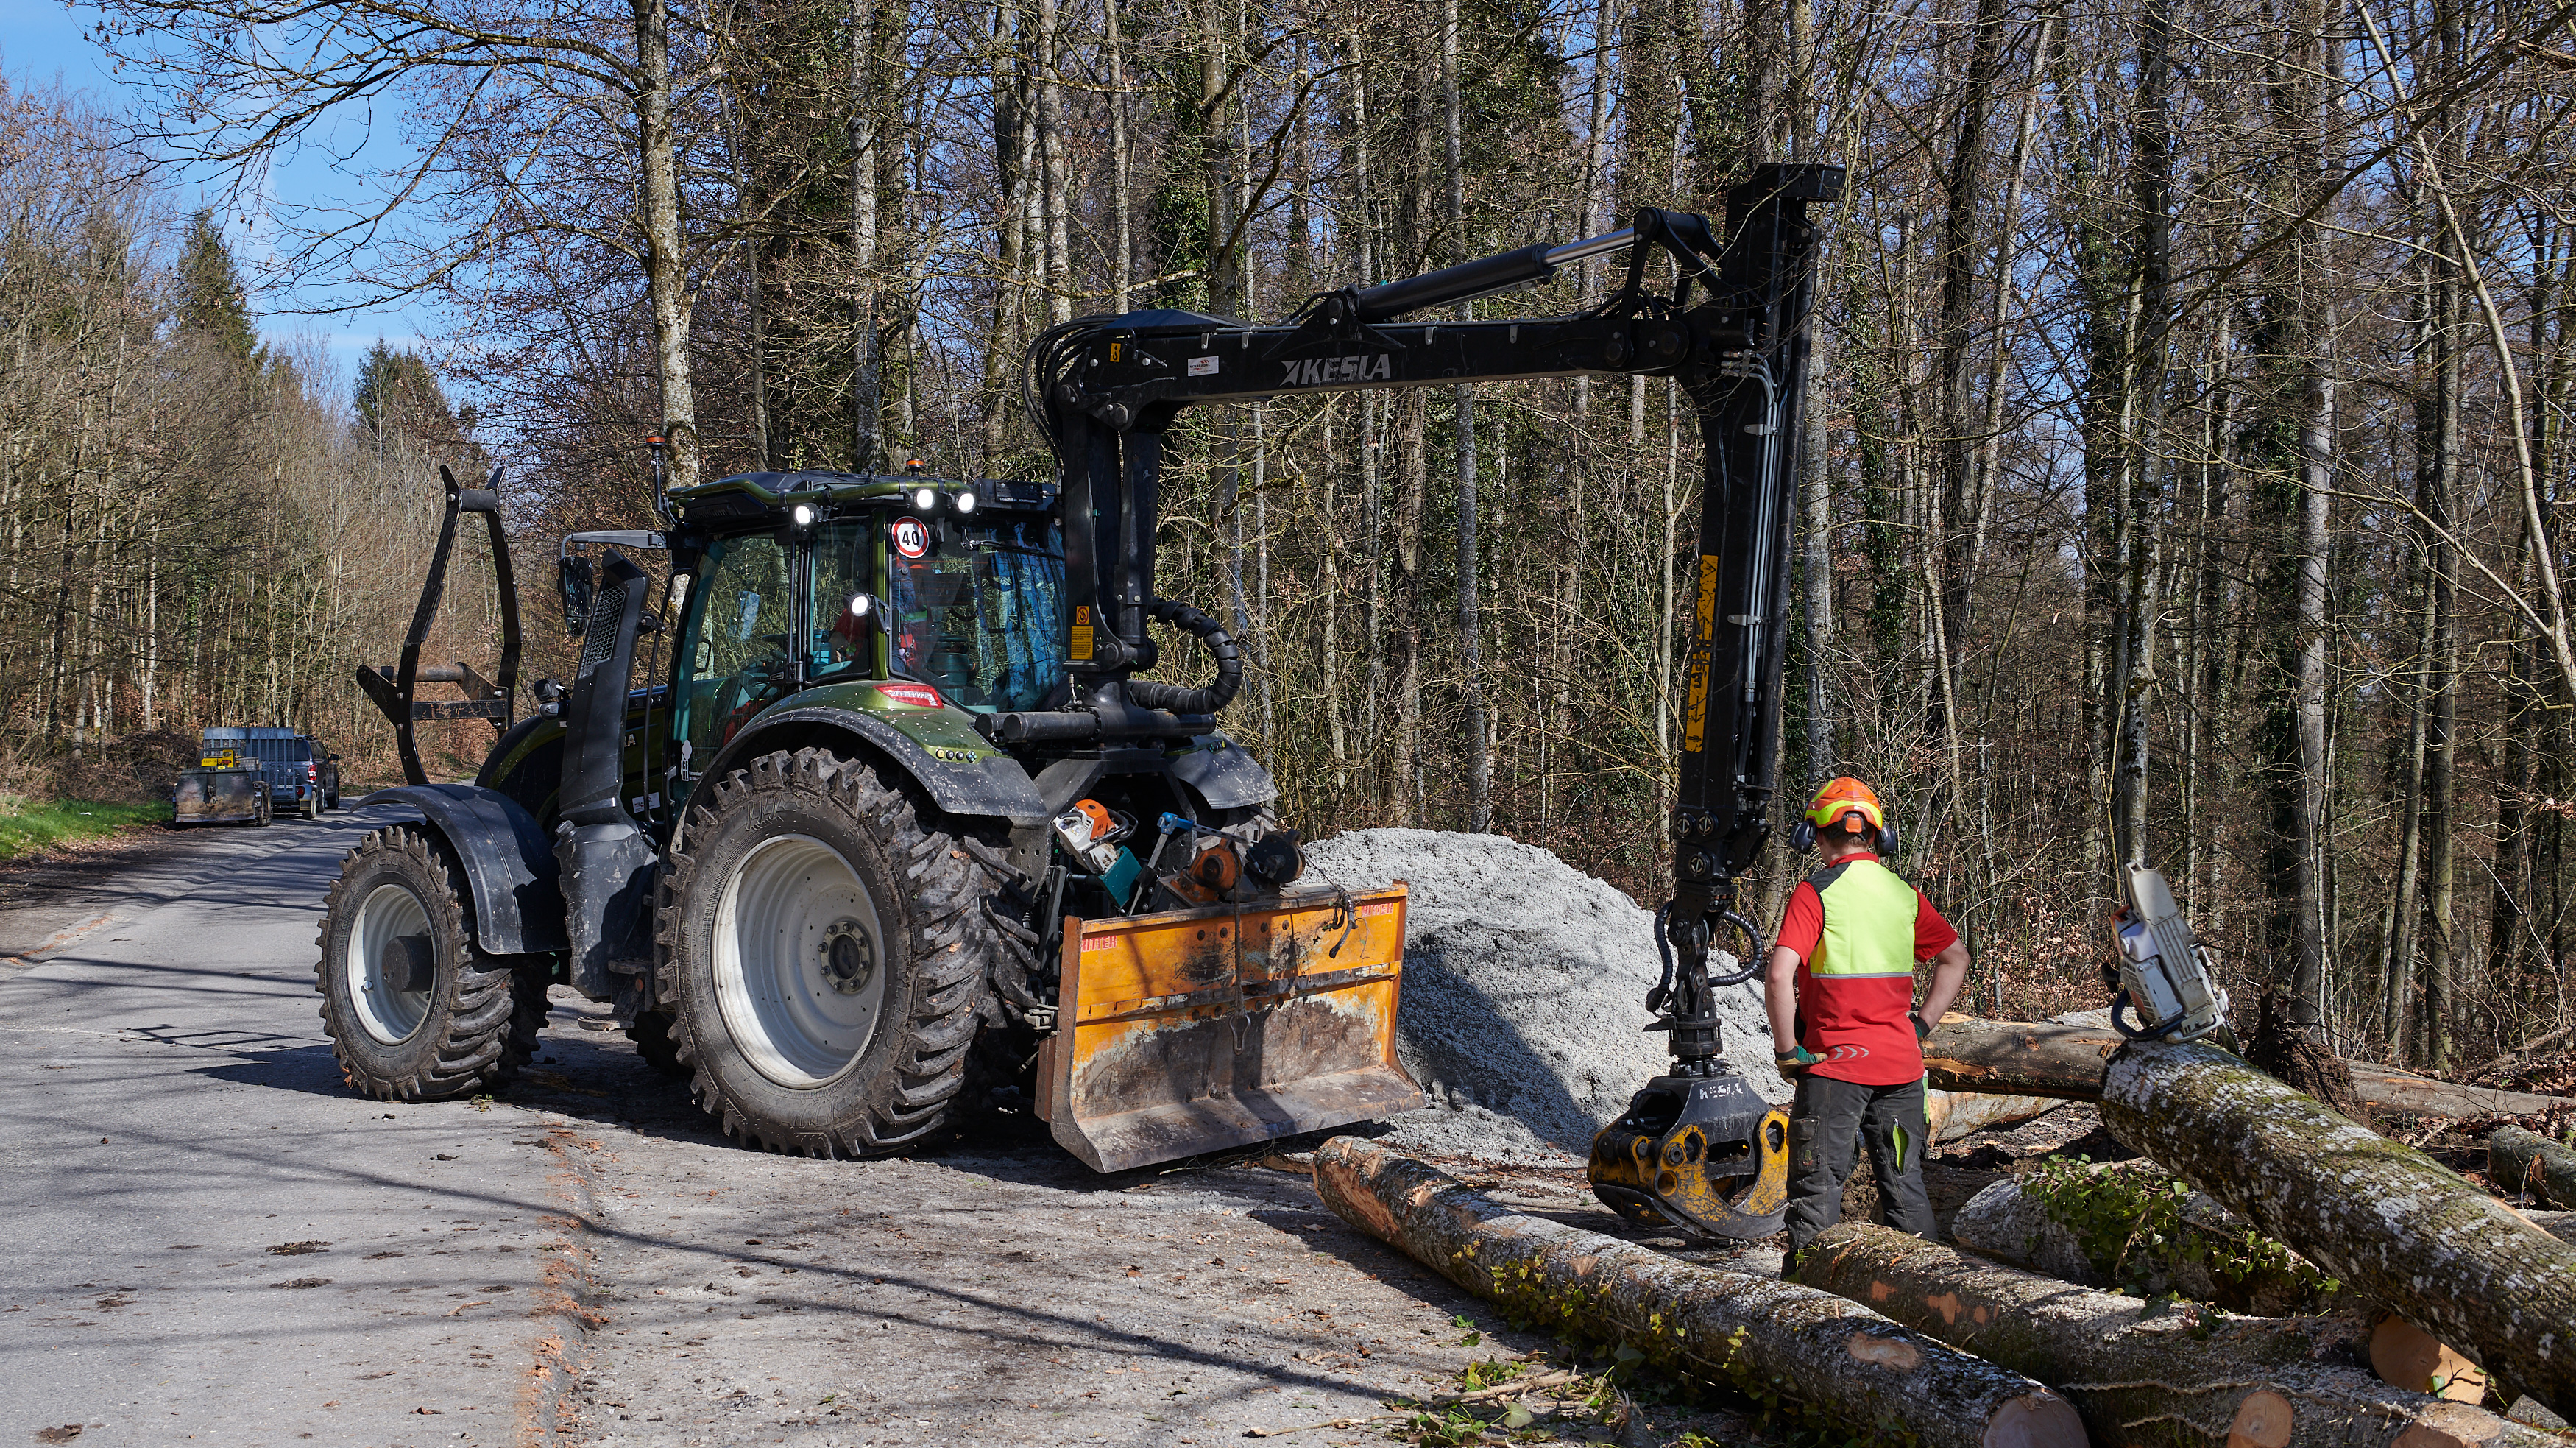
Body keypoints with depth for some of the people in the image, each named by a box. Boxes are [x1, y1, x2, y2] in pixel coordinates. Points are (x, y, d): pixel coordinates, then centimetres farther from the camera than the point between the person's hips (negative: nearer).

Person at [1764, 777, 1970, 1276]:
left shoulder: (1814, 893, -11)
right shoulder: (1905, 894, 6)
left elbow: (1779, 977, -22)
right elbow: (1957, 959, 17)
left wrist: (1788, 1050, -11)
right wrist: (1921, 1024, 15)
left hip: (1833, 1063, -4)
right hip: (1901, 1062, 5)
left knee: (1817, 1183, 4)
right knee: (1905, 1183, 14)